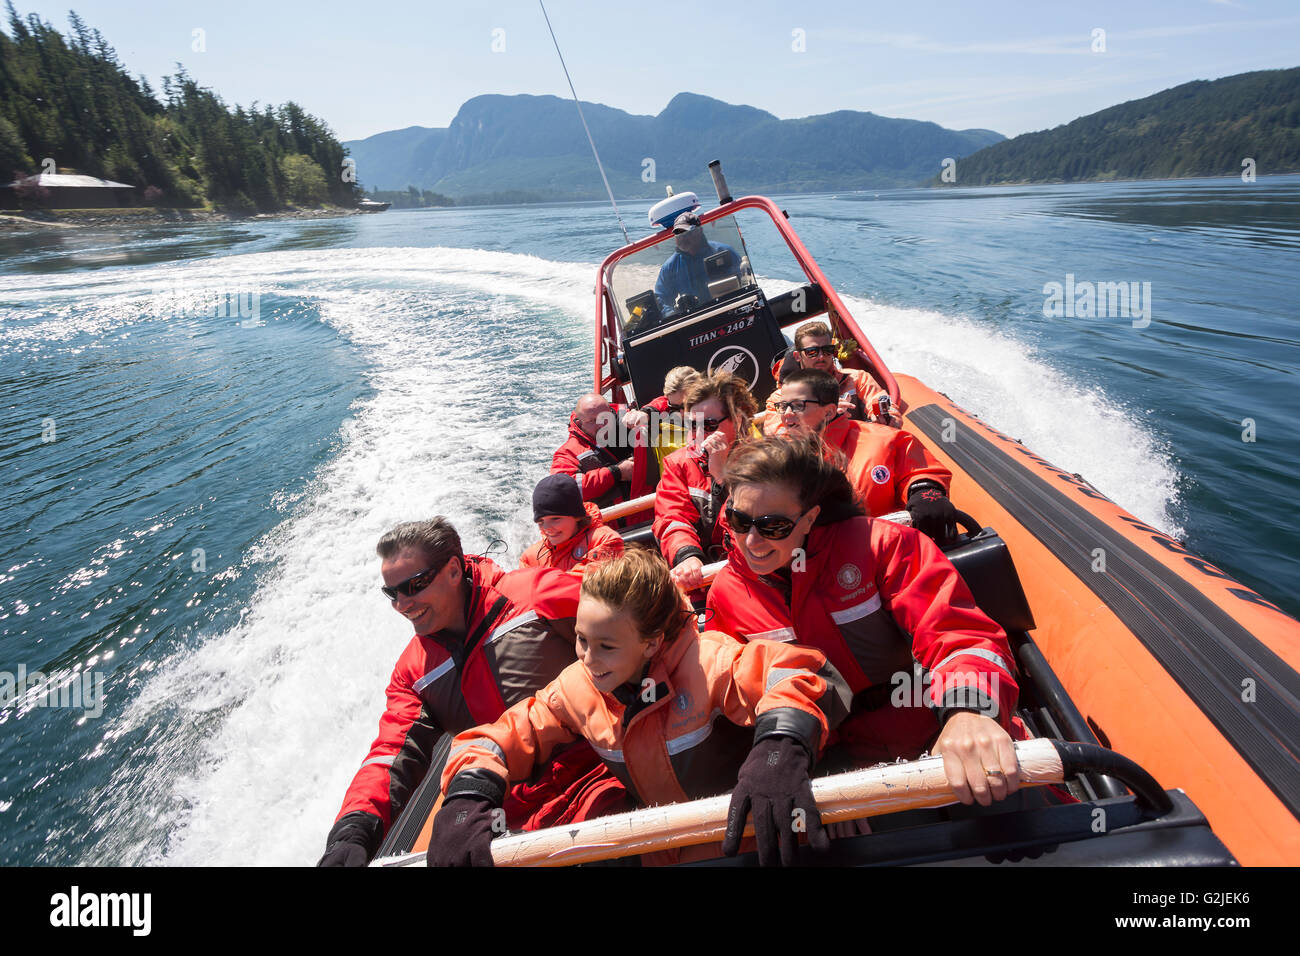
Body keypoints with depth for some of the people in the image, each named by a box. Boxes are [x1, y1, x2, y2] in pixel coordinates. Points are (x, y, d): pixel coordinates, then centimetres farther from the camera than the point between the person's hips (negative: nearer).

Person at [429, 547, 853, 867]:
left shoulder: (705, 662, -26)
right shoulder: (576, 689, -8)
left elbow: (807, 676, -36)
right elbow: (501, 738, -2)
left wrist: (780, 746, -56)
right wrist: (467, 797, -22)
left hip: (741, 832, -4)